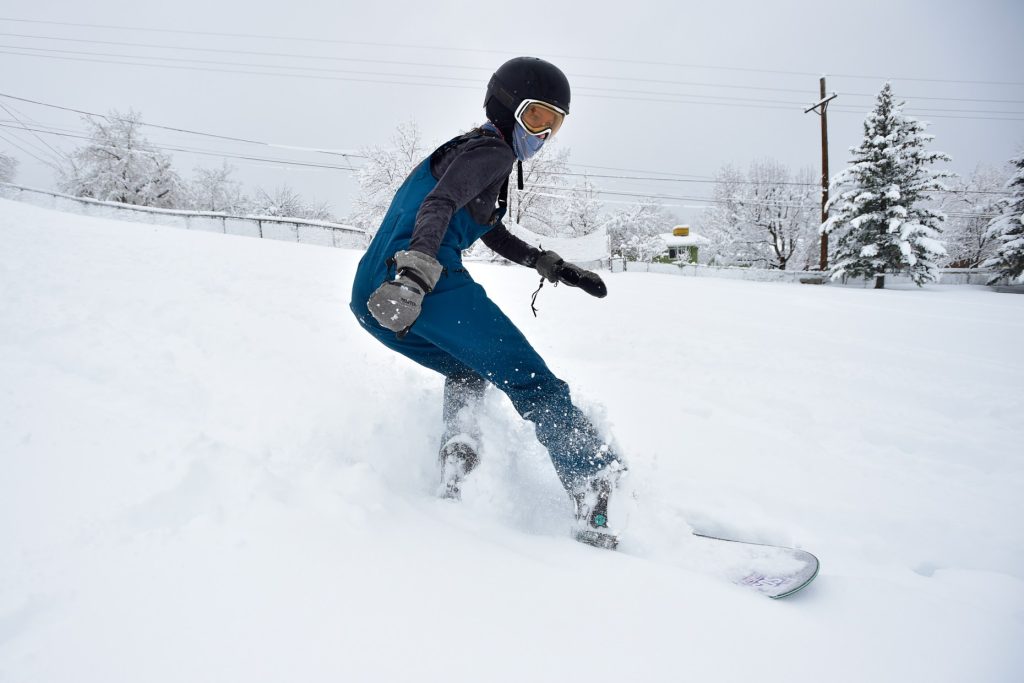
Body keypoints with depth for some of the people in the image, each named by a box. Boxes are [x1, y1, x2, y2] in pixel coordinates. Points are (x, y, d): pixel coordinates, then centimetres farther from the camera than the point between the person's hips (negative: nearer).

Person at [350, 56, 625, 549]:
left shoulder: (468, 151, 34)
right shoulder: (492, 150, 3)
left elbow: (490, 233, 43)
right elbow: (438, 204, -16)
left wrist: (554, 267, 41)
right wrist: (415, 277, -31)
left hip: (373, 297, 9)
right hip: (426, 283, -9)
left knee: (470, 370, 29)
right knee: (531, 383, -8)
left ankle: (455, 450, 5)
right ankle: (602, 494, -15)